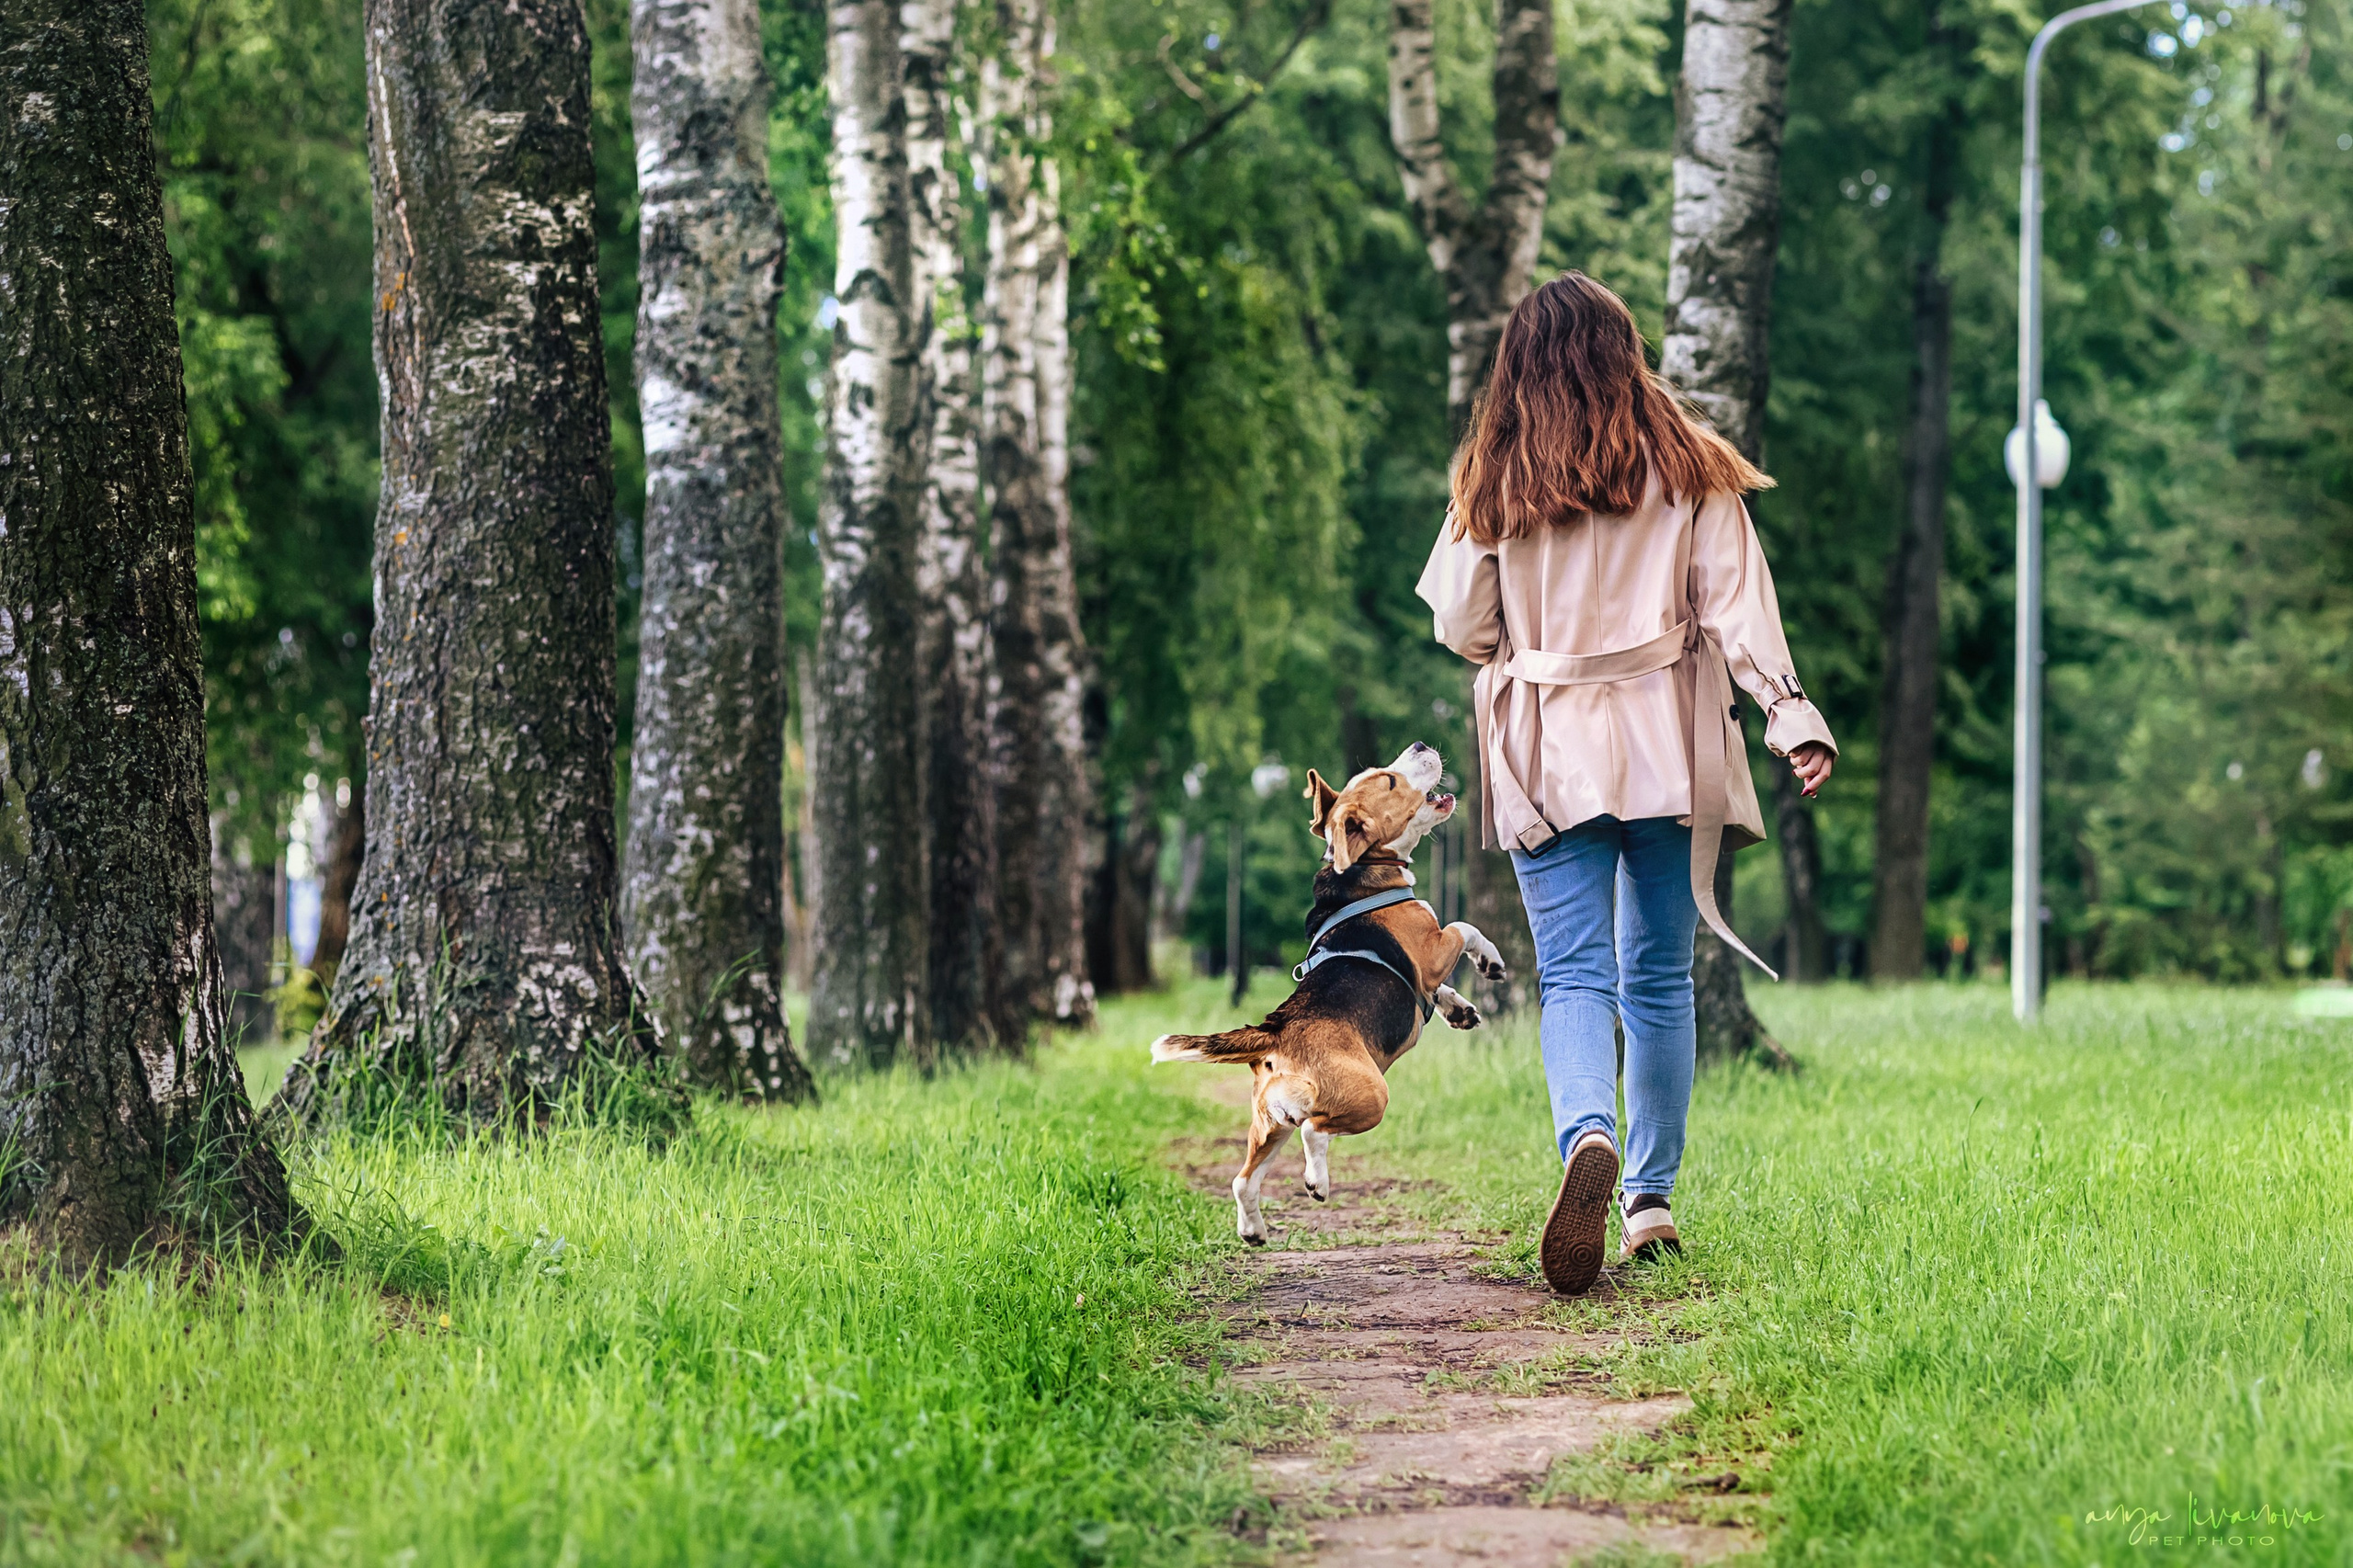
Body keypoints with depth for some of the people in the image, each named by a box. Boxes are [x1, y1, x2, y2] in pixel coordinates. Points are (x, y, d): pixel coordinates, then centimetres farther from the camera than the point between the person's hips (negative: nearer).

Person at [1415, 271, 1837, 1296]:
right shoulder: (1688, 469, 3)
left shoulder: (1493, 481, 2)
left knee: (1573, 973, -5)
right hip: (1669, 742, 1)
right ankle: (1651, 1199, 12)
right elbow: (1735, 606, -4)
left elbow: (1459, 623, 6)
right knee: (1660, 976, 11)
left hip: (1546, 750, -1)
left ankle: (1587, 1137, -33)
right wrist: (1789, 713, -4)